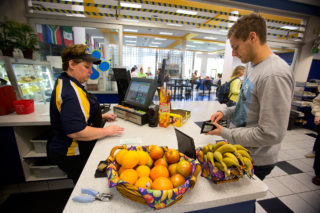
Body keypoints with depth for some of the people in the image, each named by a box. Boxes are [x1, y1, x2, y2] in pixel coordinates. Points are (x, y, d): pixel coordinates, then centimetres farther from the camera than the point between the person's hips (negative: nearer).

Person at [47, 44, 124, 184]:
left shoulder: (68, 84, 8)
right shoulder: (70, 92, -27)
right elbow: (75, 131, -33)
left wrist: (101, 116, 10)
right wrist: (107, 131, -22)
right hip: (73, 156, -9)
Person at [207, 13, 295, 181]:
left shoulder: (274, 75, -27)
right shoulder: (255, 68, 5)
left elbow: (270, 134, -28)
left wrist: (225, 133, -20)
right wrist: (225, 112, 0)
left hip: (255, 161, -8)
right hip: (240, 151, 8)